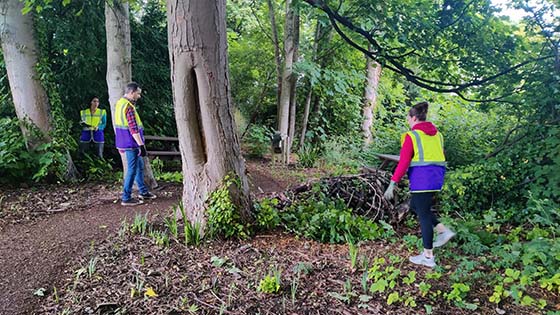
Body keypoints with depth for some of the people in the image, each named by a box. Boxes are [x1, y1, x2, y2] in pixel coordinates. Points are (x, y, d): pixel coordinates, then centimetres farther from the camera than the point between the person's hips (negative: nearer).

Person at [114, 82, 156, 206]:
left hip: (124, 142, 10)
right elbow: (133, 128, -25)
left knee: (140, 166, 18)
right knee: (132, 170, -2)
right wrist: (141, 145, -24)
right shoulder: (129, 107, -20)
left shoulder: (119, 103, 11)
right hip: (131, 143, -10)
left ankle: (143, 192, 28)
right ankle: (126, 198, 5)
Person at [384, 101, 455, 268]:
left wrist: (392, 184, -11)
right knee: (415, 205, 24)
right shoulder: (437, 134, 12)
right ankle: (443, 230, 14)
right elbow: (439, 158, 14)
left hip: (421, 178, -7)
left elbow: (403, 163, -14)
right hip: (437, 176, 7)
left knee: (423, 214, 2)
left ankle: (428, 257, 11)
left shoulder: (411, 136, -9)